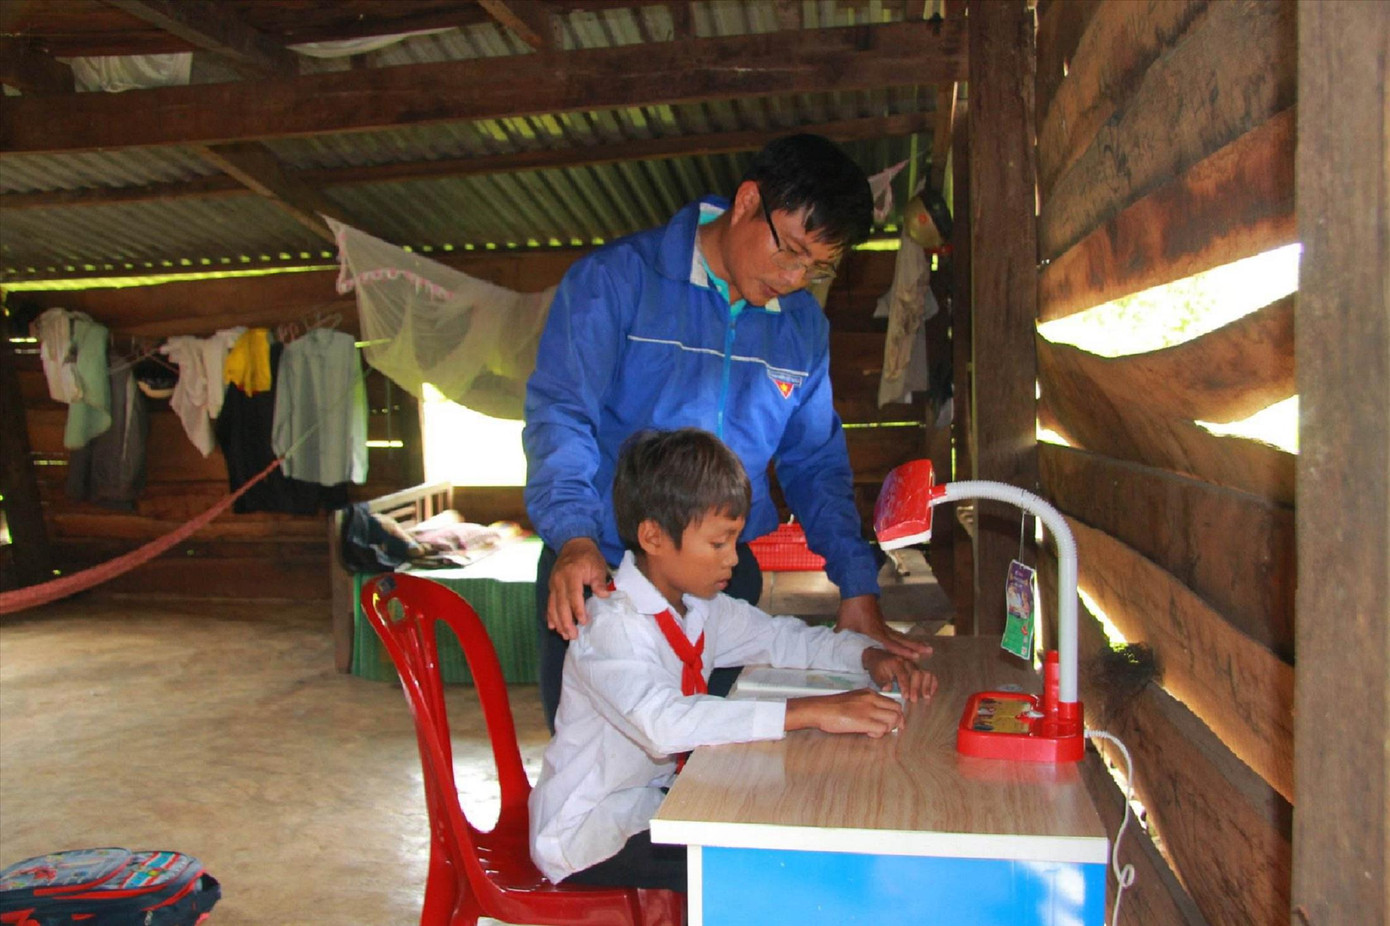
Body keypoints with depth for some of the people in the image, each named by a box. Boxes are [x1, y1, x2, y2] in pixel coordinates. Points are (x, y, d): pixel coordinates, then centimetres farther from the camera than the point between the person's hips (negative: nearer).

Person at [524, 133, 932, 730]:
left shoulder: (804, 326, 9)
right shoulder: (617, 279, -7)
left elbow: (816, 462, 12)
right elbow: (560, 412, -15)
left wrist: (858, 591, 3)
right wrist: (575, 537, -31)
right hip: (601, 572, -4)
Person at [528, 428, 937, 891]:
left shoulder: (700, 607, 1)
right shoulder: (610, 627, -26)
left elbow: (781, 637, 11)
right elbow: (664, 723, -42)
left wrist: (869, 655, -8)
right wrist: (809, 712, -45)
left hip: (656, 797, 8)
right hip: (589, 837, -8)